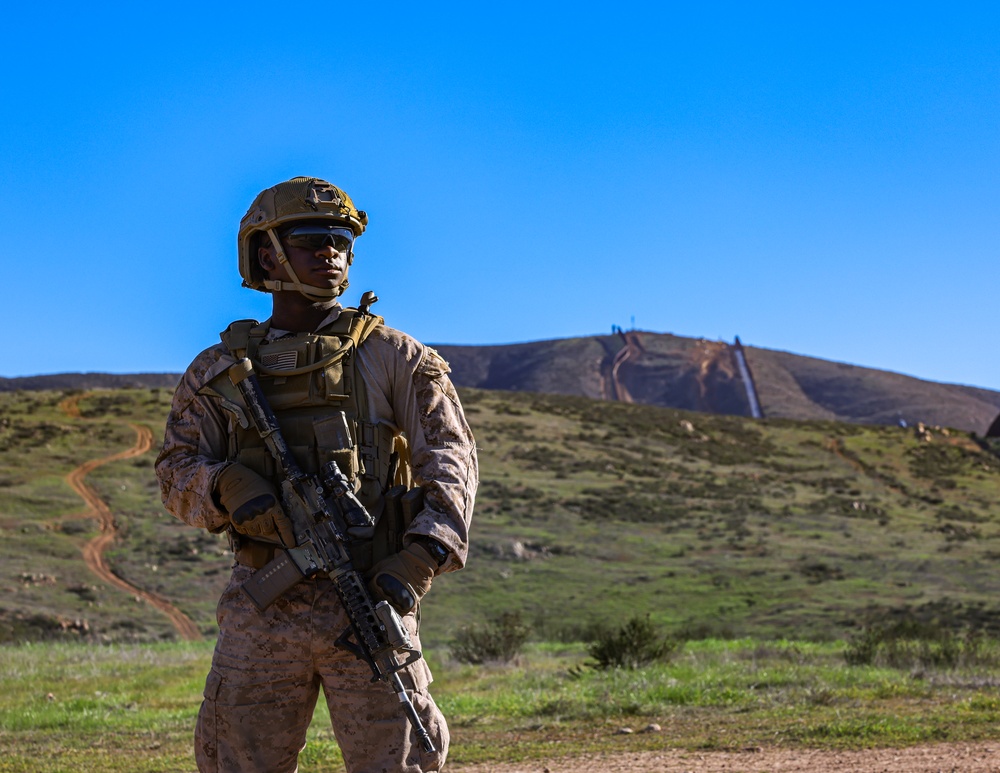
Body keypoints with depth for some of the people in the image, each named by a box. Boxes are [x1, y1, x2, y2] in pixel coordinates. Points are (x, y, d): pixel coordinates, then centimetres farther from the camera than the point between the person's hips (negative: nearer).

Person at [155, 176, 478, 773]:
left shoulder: (394, 358, 6)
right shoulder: (220, 372, 13)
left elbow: (450, 460, -1)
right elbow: (178, 472, 10)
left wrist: (417, 560, -17)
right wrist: (229, 488, -14)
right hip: (263, 608, 2)